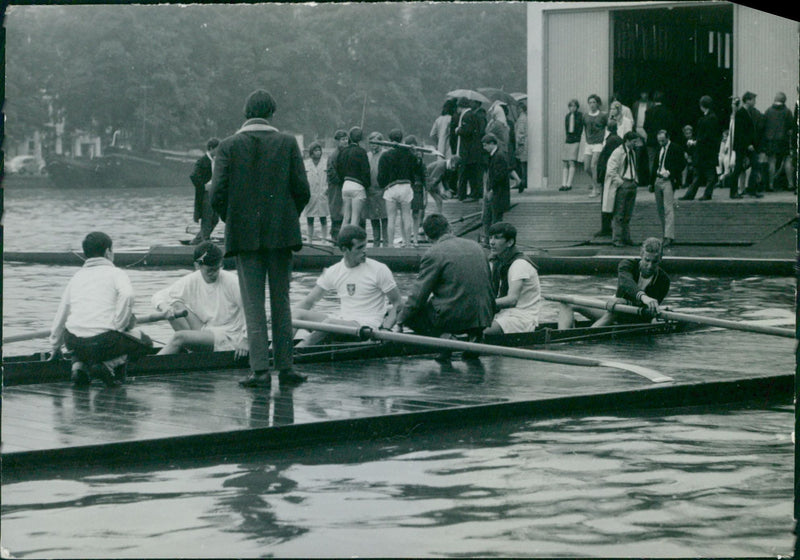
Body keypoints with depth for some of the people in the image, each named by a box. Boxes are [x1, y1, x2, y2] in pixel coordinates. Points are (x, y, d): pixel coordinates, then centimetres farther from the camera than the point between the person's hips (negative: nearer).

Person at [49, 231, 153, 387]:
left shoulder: (76, 277, 21)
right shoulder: (116, 273, 6)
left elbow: (61, 314, 27)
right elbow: (127, 295, -17)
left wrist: (55, 346, 39)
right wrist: (119, 328, -7)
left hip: (74, 343, 5)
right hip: (103, 342, -5)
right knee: (144, 342, 21)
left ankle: (78, 365, 9)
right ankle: (109, 365, -3)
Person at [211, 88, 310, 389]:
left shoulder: (228, 146, -2)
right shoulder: (287, 143, -1)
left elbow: (217, 194, -7)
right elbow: (302, 190, -4)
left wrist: (232, 220, 10)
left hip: (245, 236, -1)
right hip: (281, 234, 1)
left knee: (253, 304, 2)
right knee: (281, 302, 9)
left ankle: (260, 369, -4)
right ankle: (284, 367, 10)